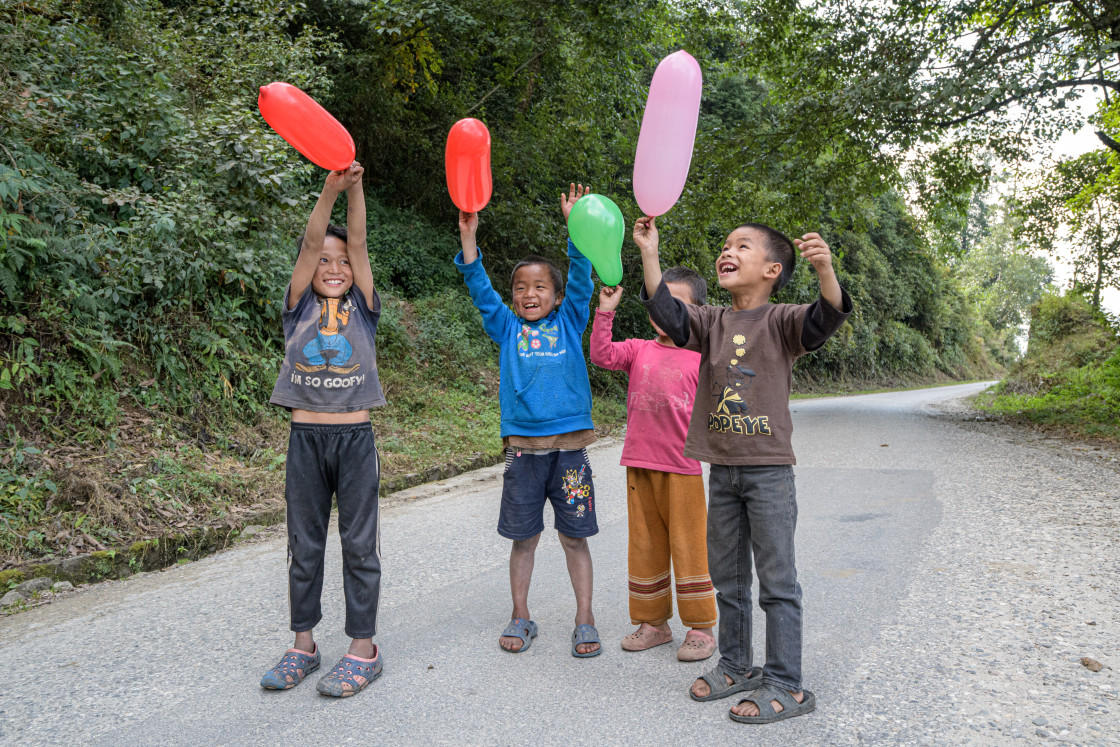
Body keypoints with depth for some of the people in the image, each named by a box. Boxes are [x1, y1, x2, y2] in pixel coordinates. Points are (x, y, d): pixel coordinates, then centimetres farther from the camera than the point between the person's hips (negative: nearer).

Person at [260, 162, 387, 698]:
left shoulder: (363, 307, 6)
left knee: (359, 543, 4)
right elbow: (311, 243, -7)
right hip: (306, 438, 1)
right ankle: (303, 645, 24)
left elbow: (357, 242, -5)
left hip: (355, 438, -1)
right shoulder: (299, 307, 6)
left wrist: (356, 188, -18)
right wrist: (330, 190, -19)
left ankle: (363, 649, 14)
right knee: (304, 544, 10)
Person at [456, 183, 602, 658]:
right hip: (522, 447, 1)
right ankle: (521, 618, 26)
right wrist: (468, 238, -12)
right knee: (523, 537, 10)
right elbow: (481, 291, 0)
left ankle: (584, 620, 20)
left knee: (574, 536, 7)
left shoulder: (569, 323, 8)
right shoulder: (507, 329, 10)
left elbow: (581, 280, -3)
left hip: (569, 446, -1)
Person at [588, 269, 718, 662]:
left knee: (688, 545, 4)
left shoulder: (701, 358, -1)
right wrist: (605, 311, -12)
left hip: (682, 468, -4)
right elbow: (602, 355, -6)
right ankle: (653, 622, 27)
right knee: (645, 545, 13)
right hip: (639, 465, 4)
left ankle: (700, 627, 18)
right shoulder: (639, 350, 8)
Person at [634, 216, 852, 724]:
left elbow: (825, 319, -24)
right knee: (726, 577, 16)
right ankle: (736, 667, 33)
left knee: (777, 580, 2)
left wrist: (825, 270, -43)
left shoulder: (780, 321, -6)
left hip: (768, 470, -5)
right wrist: (649, 255, -16)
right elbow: (669, 315, -8)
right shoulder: (712, 322, 7)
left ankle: (785, 685, 13)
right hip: (721, 469, 6)